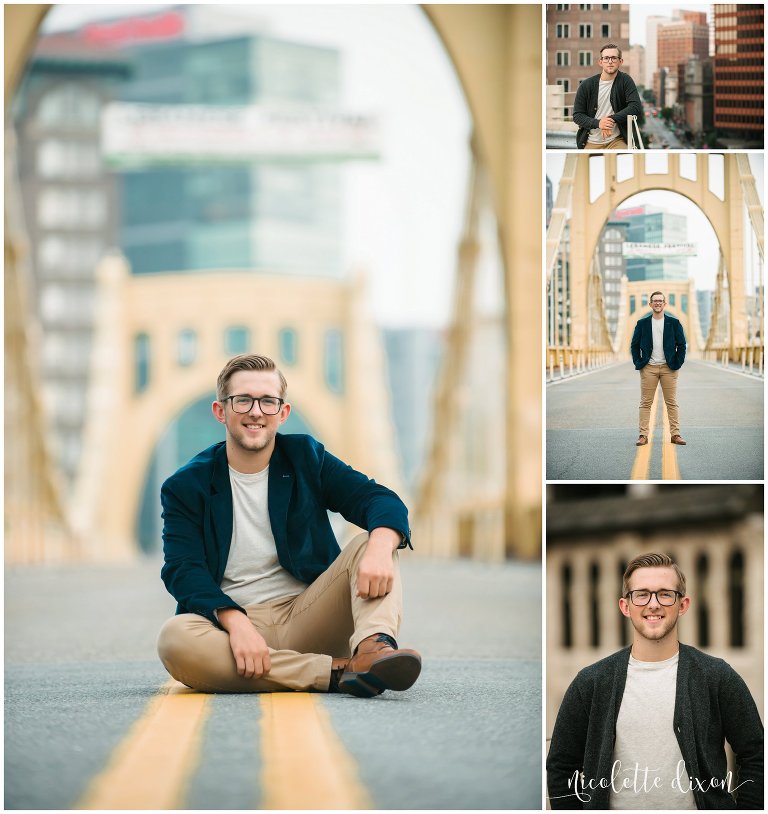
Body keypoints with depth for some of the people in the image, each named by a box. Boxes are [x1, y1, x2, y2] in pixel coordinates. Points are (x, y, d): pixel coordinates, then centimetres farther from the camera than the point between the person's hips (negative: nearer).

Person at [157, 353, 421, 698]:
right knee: (174, 638, -35)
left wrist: (380, 547, -29)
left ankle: (374, 644, -46)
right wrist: (235, 622, -29)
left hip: (306, 616, 2)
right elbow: (183, 570, -9)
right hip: (229, 622, -2)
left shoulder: (306, 457, 10)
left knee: (370, 544, -17)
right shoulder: (185, 487, 5)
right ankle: (338, 671, -37)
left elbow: (381, 501, -3)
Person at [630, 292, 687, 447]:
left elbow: (682, 344, 6)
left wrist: (677, 363, -2)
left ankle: (675, 434, 5)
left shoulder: (674, 323, 4)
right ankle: (643, 435, 1)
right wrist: (638, 363, 0)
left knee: (672, 403, 2)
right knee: (646, 403, 0)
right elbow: (634, 345, 9)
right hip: (648, 368, 0)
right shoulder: (642, 323, 5)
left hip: (668, 368, 0)